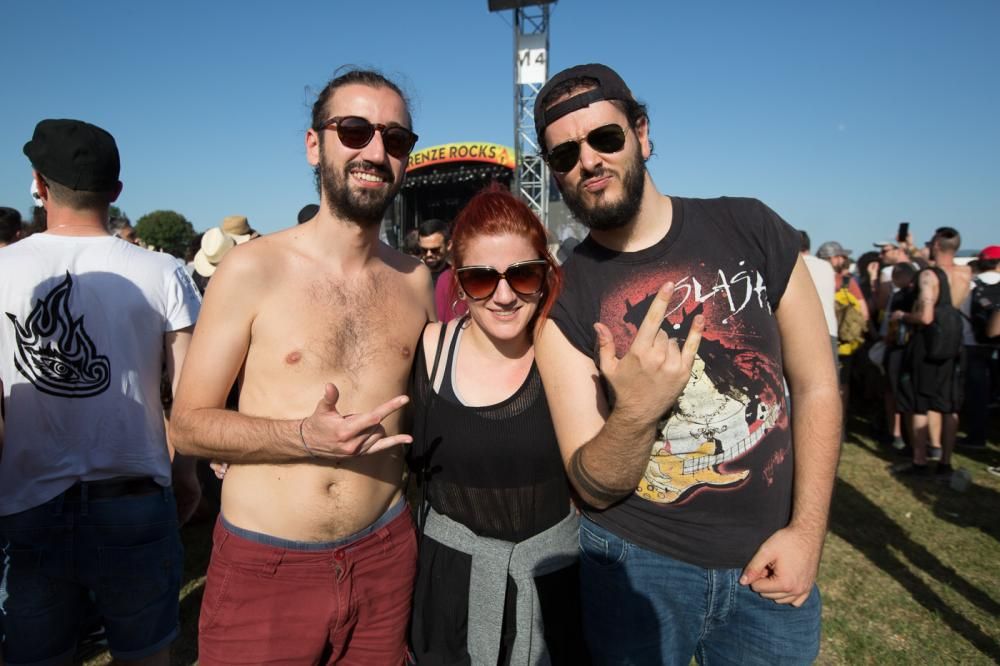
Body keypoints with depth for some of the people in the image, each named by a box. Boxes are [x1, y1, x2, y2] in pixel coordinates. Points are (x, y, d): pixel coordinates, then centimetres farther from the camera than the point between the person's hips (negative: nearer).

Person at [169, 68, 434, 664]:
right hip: (263, 566, -3)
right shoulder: (253, 268, -10)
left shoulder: (415, 280, 2)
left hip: (386, 558, 4)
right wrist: (304, 437, -22)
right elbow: (188, 423, -8)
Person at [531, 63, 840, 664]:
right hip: (637, 562, -1)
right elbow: (593, 488, -12)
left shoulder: (751, 230, -8)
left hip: (767, 565, 2)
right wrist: (634, 413, -32)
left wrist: (807, 532, -6)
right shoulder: (562, 298, -11)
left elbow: (816, 384, -1)